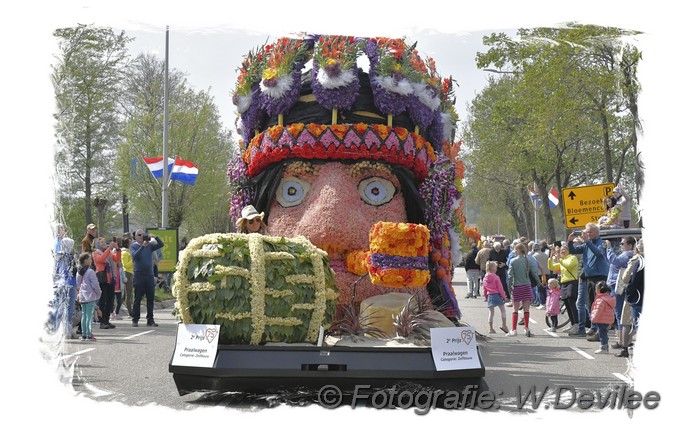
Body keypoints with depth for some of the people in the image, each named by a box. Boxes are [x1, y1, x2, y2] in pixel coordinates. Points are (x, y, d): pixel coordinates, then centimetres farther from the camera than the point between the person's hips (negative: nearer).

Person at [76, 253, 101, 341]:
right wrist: (99, 293, 0)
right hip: (90, 297, -7)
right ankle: (89, 335, -6)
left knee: (84, 315, 12)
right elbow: (95, 285, -14)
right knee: (89, 315, -5)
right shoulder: (90, 272, -14)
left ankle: (84, 334, 13)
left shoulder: (78, 272, 9)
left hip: (82, 296, 7)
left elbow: (78, 285, 14)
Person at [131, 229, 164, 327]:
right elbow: (135, 255, -16)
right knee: (137, 298, -2)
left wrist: (155, 237, -15)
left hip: (149, 275, 3)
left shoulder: (150, 245, 9)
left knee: (150, 298, 5)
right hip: (138, 274, -3)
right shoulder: (133, 246, 1)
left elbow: (161, 245, -1)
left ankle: (150, 319, 10)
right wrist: (143, 246, -24)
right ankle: (135, 320, 2)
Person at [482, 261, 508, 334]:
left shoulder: (485, 278, 4)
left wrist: (486, 297, 22)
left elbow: (484, 289, 12)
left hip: (489, 296, 5)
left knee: (491, 312, 8)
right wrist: (503, 296, -3)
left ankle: (491, 328, 7)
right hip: (497, 295, -5)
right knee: (502, 310, 9)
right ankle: (504, 325, 5)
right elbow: (500, 288, -12)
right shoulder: (496, 278, -13)